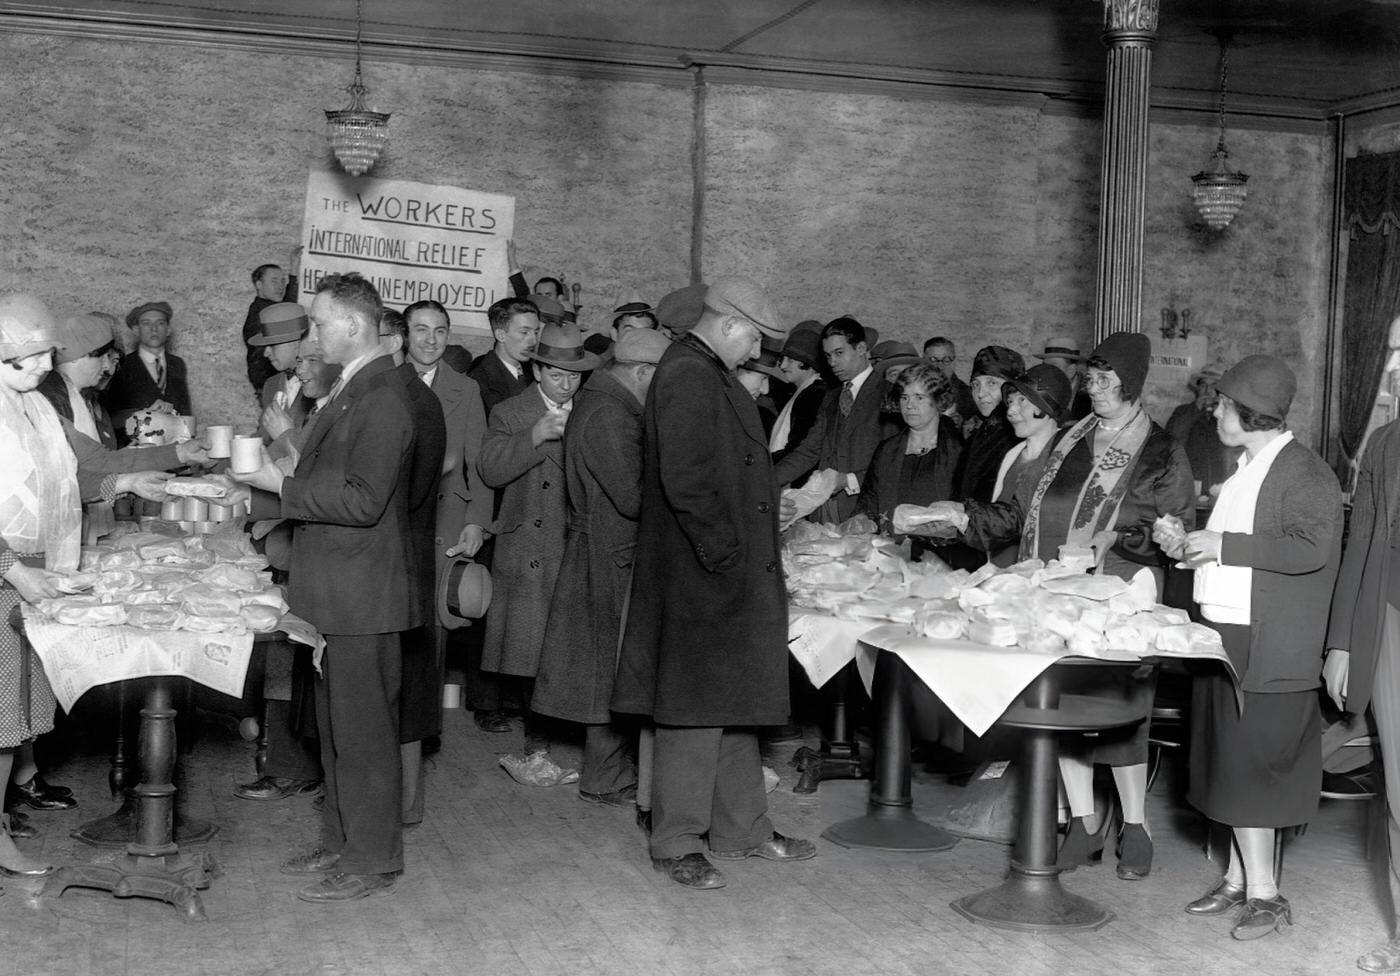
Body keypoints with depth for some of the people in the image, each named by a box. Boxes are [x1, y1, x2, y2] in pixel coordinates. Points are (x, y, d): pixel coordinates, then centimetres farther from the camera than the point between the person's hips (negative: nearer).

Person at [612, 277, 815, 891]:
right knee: (696, 709, -3)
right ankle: (676, 844, 8)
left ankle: (740, 830, 26)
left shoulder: (713, 378, 17)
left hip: (734, 575, 11)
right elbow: (686, 480, -24)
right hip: (701, 578, -11)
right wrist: (723, 553, -20)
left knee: (734, 705, 16)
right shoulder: (687, 376, -16)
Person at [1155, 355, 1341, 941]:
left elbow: (1313, 547, -26)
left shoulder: (1305, 474, -12)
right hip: (1224, 638, 9)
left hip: (1268, 649, -9)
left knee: (1249, 766, -5)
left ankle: (1264, 895, 4)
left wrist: (1224, 545, -22)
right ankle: (1239, 881, 21)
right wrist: (1188, 545, 11)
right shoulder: (1244, 469, 16)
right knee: (1231, 765, 12)